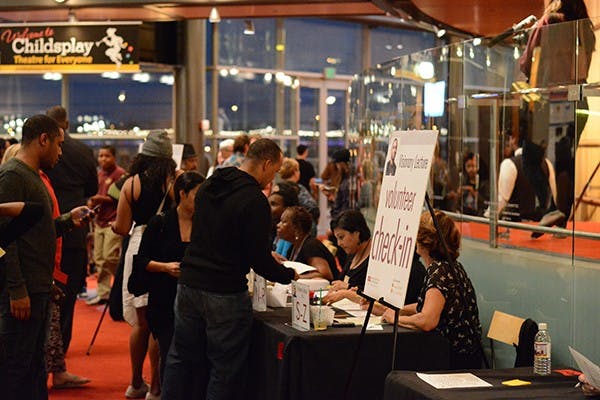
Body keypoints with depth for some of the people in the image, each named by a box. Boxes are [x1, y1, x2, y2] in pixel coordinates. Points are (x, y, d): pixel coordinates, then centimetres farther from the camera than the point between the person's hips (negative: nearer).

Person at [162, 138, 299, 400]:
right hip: (224, 294, -7)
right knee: (224, 369, 4)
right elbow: (259, 260, -16)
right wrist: (290, 275, 2)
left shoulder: (209, 186, 10)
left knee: (180, 359, 15)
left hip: (188, 286, 7)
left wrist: (266, 257, 23)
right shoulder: (254, 201, -16)